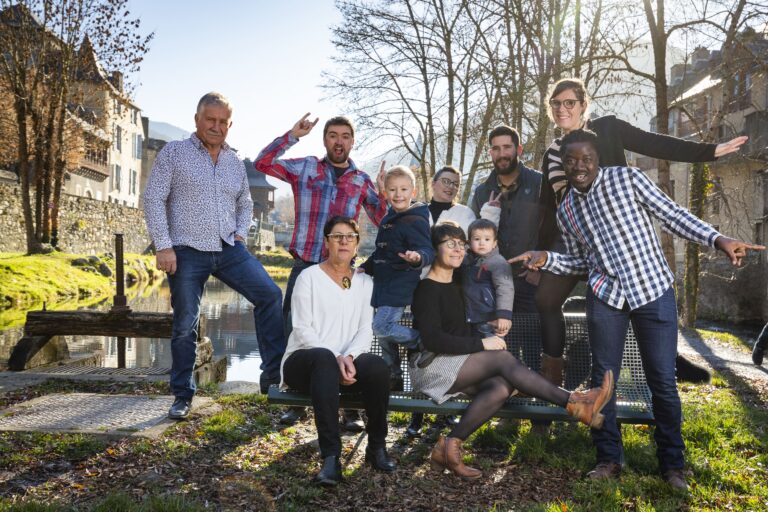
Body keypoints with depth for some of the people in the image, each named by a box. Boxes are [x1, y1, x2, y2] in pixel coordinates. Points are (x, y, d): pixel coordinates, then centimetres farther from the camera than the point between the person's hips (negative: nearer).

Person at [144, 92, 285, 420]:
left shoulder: (235, 163, 14)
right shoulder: (174, 153, 1)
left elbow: (245, 204, 25)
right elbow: (153, 200, -5)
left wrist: (241, 233, 7)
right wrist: (163, 246, -12)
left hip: (229, 249, 4)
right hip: (187, 252, -4)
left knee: (270, 295, -11)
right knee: (185, 325, 2)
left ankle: (274, 371, -1)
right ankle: (182, 395, 17)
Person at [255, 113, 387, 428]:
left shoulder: (361, 180, 10)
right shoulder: (304, 168, 7)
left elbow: (382, 220, 11)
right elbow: (262, 164, -2)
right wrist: (292, 136, -6)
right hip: (305, 264, 0)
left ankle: (352, 408, 11)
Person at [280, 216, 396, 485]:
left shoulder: (364, 282, 14)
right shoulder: (309, 277, 3)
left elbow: (366, 329, 4)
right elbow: (303, 330, -6)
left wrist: (348, 357, -17)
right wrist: (334, 360, -21)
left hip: (347, 361, 3)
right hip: (304, 361, -3)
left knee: (378, 366, -30)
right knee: (324, 358, -39)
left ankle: (377, 446, -10)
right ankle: (331, 456, -40)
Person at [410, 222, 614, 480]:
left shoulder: (456, 284, 17)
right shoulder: (427, 288, -9)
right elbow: (432, 340, -19)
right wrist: (481, 344, -19)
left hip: (456, 366, 8)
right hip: (430, 365, -7)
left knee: (502, 387, -24)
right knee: (503, 358, -24)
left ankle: (449, 445, -22)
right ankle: (573, 403, -22)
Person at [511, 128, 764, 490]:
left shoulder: (627, 178, -4)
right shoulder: (565, 211, 7)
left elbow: (672, 214, -5)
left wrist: (717, 239, -17)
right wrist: (545, 259, -3)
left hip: (654, 290, -3)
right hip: (606, 297, 3)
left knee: (663, 382, 2)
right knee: (603, 378, 5)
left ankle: (672, 463, 18)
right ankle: (609, 458, 20)